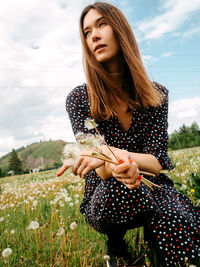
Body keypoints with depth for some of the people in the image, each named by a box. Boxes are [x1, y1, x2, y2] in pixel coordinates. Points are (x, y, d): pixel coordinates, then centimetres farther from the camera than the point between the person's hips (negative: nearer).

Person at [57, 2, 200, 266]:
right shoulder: (78, 99, -8)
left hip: (154, 189, 2)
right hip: (104, 198, -1)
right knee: (119, 187, -36)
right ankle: (115, 242, -2)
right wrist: (114, 167, -38)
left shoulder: (157, 94, -4)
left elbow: (157, 161, -11)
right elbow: (101, 171, -12)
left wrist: (112, 153, -32)